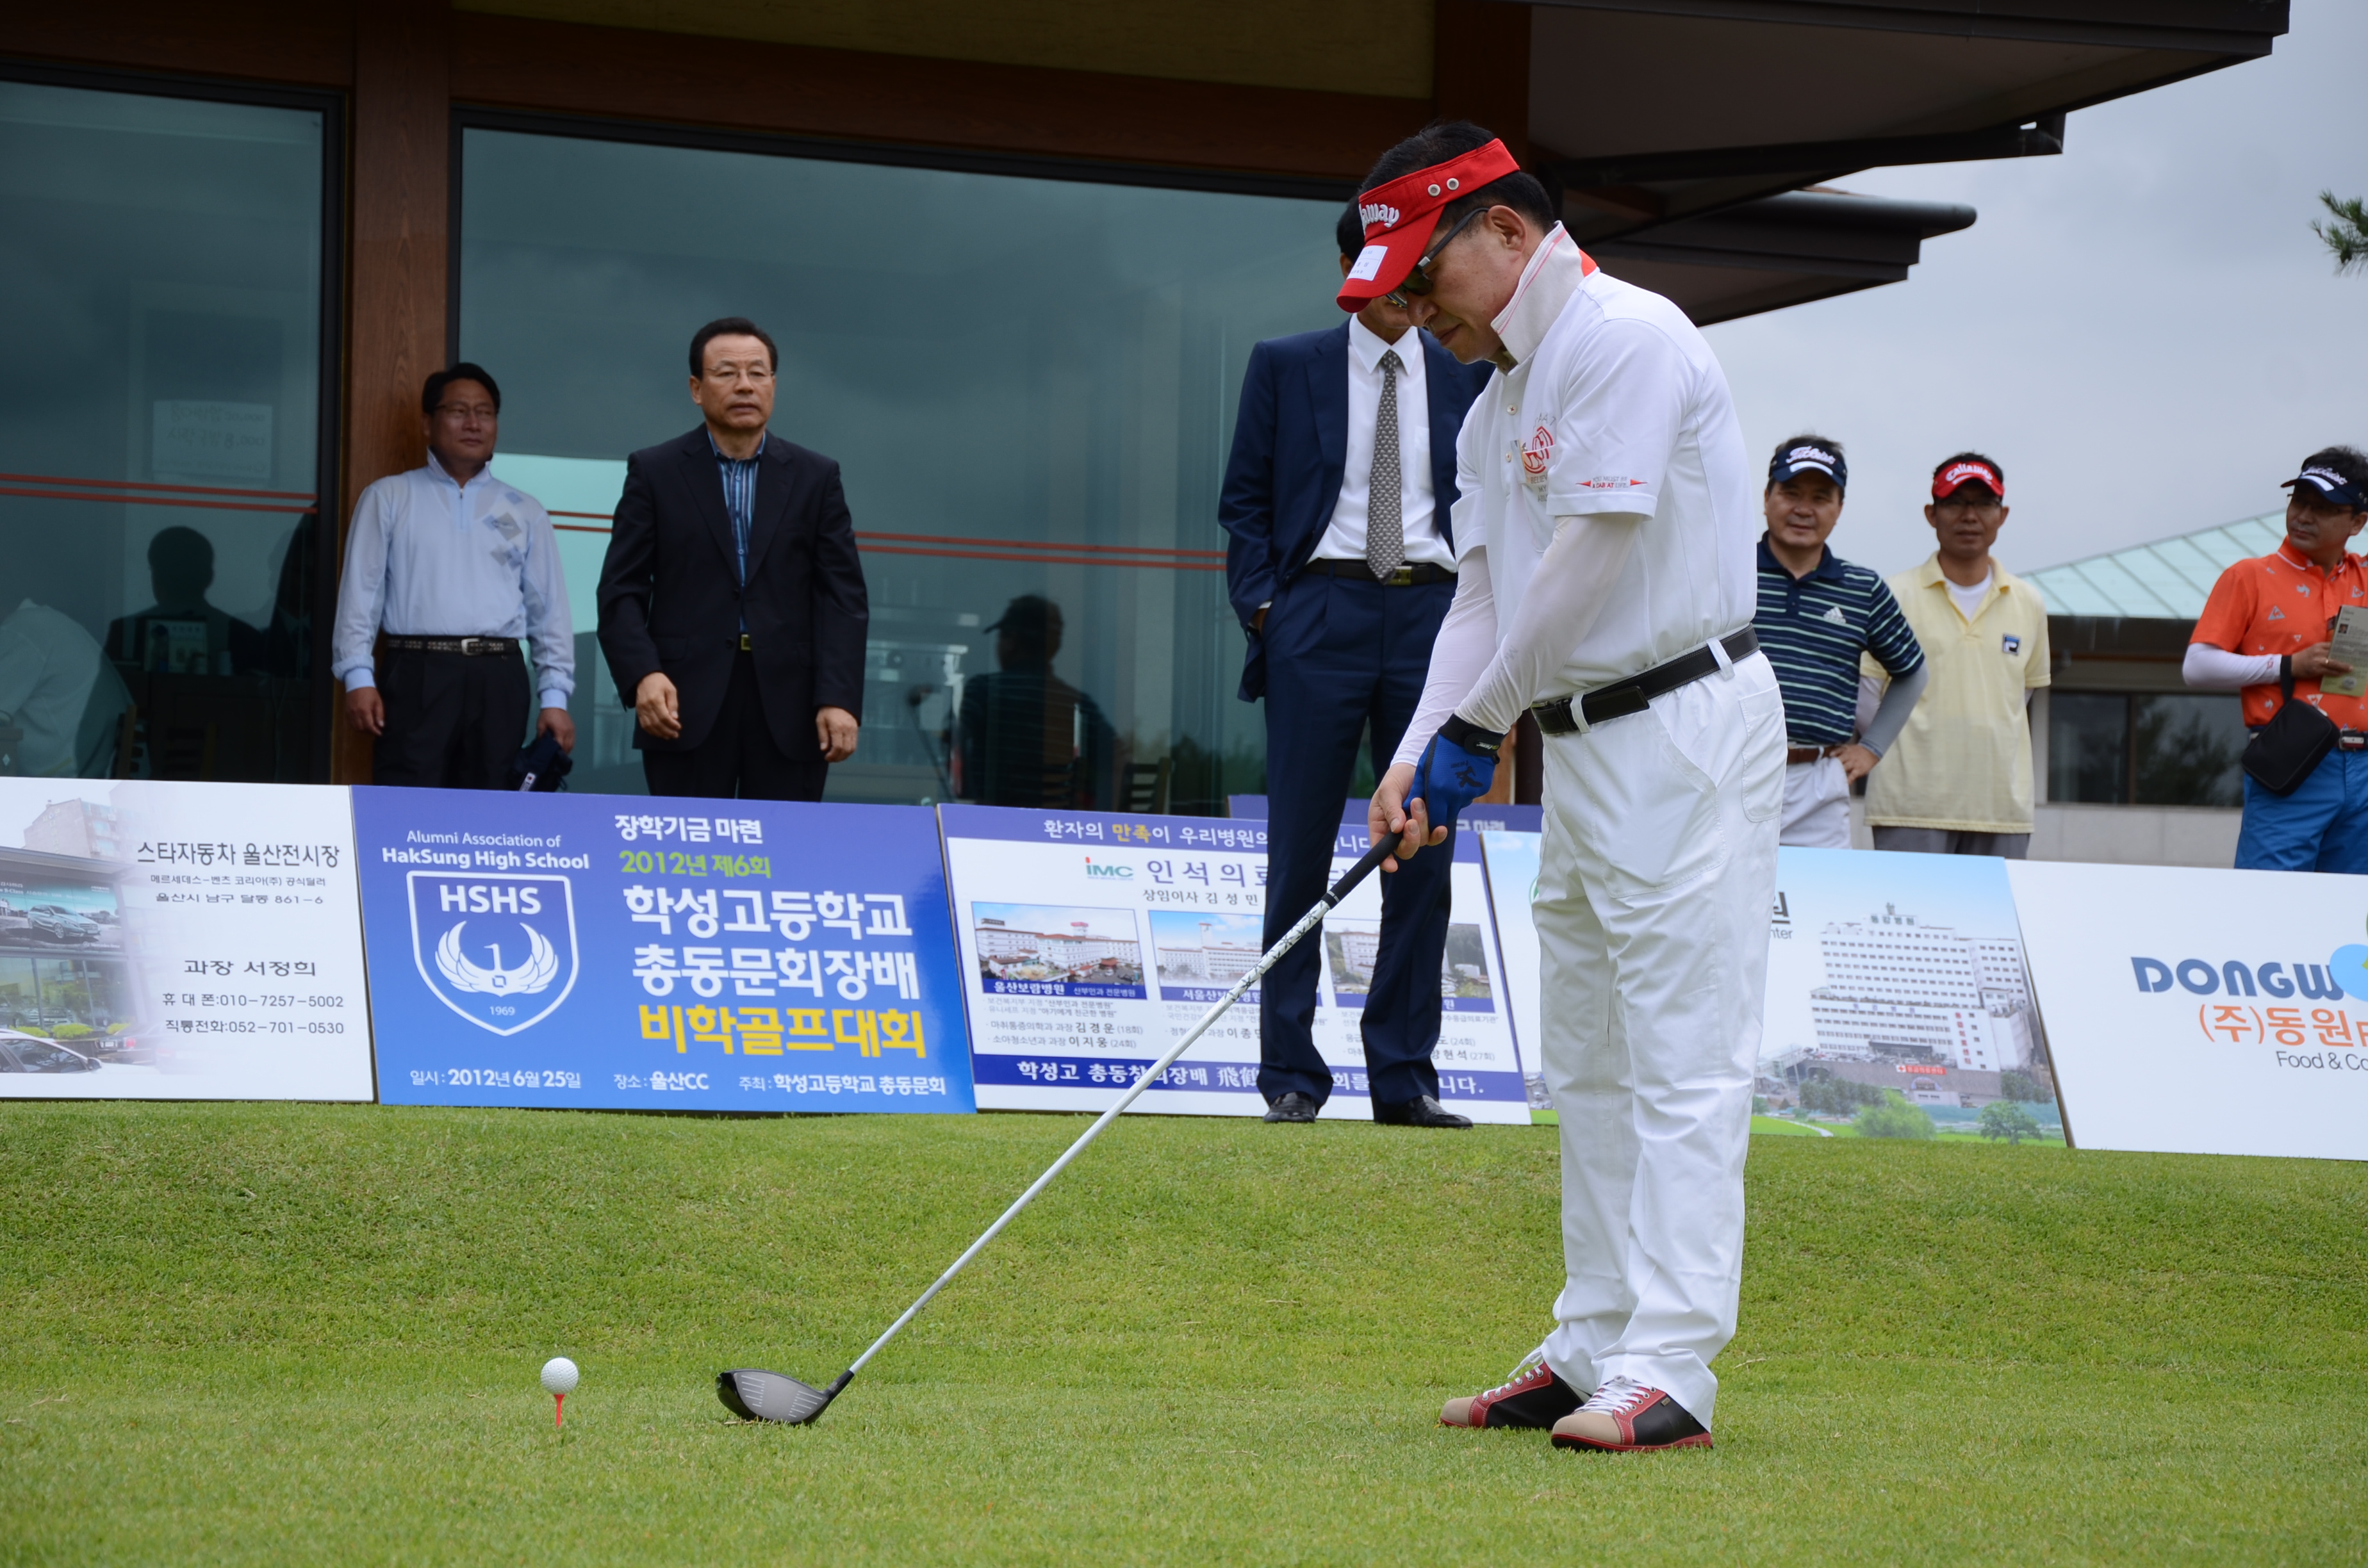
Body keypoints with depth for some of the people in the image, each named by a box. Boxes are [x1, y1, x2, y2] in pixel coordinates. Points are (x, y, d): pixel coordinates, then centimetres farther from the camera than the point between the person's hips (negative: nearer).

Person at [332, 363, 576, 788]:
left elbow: (549, 611, 13)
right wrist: (358, 677, -6)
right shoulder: (389, 499, 11)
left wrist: (555, 697, 5)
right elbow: (361, 593, 5)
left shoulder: (525, 512, 17)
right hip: (417, 674, -2)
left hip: (498, 678, 2)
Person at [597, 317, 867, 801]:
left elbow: (842, 597, 5)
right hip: (687, 705, -1)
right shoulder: (655, 472, 8)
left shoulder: (816, 477, 11)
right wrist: (642, 675, -14)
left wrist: (839, 698, -8)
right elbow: (621, 591, 3)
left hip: (790, 709, 1)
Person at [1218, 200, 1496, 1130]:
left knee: (1423, 851, 2)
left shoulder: (1467, 378, 12)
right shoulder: (1285, 367, 8)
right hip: (1319, 615, -2)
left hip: (1433, 619, 2)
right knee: (1301, 851, -2)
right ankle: (1291, 1075, 4)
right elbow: (1245, 501, 8)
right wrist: (1261, 603, -4)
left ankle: (1405, 1078, 7)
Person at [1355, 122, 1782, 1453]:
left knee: (1683, 1060, -11)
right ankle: (1595, 1350, 18)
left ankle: (1669, 1373, -14)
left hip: (1685, 731, -10)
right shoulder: (1501, 400, 16)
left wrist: (1475, 725, -9)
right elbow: (1487, 591, 13)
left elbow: (1590, 560, -17)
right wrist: (1419, 754, 0)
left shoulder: (1626, 337, -14)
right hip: (1585, 747, 10)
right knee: (1591, 1067, 12)